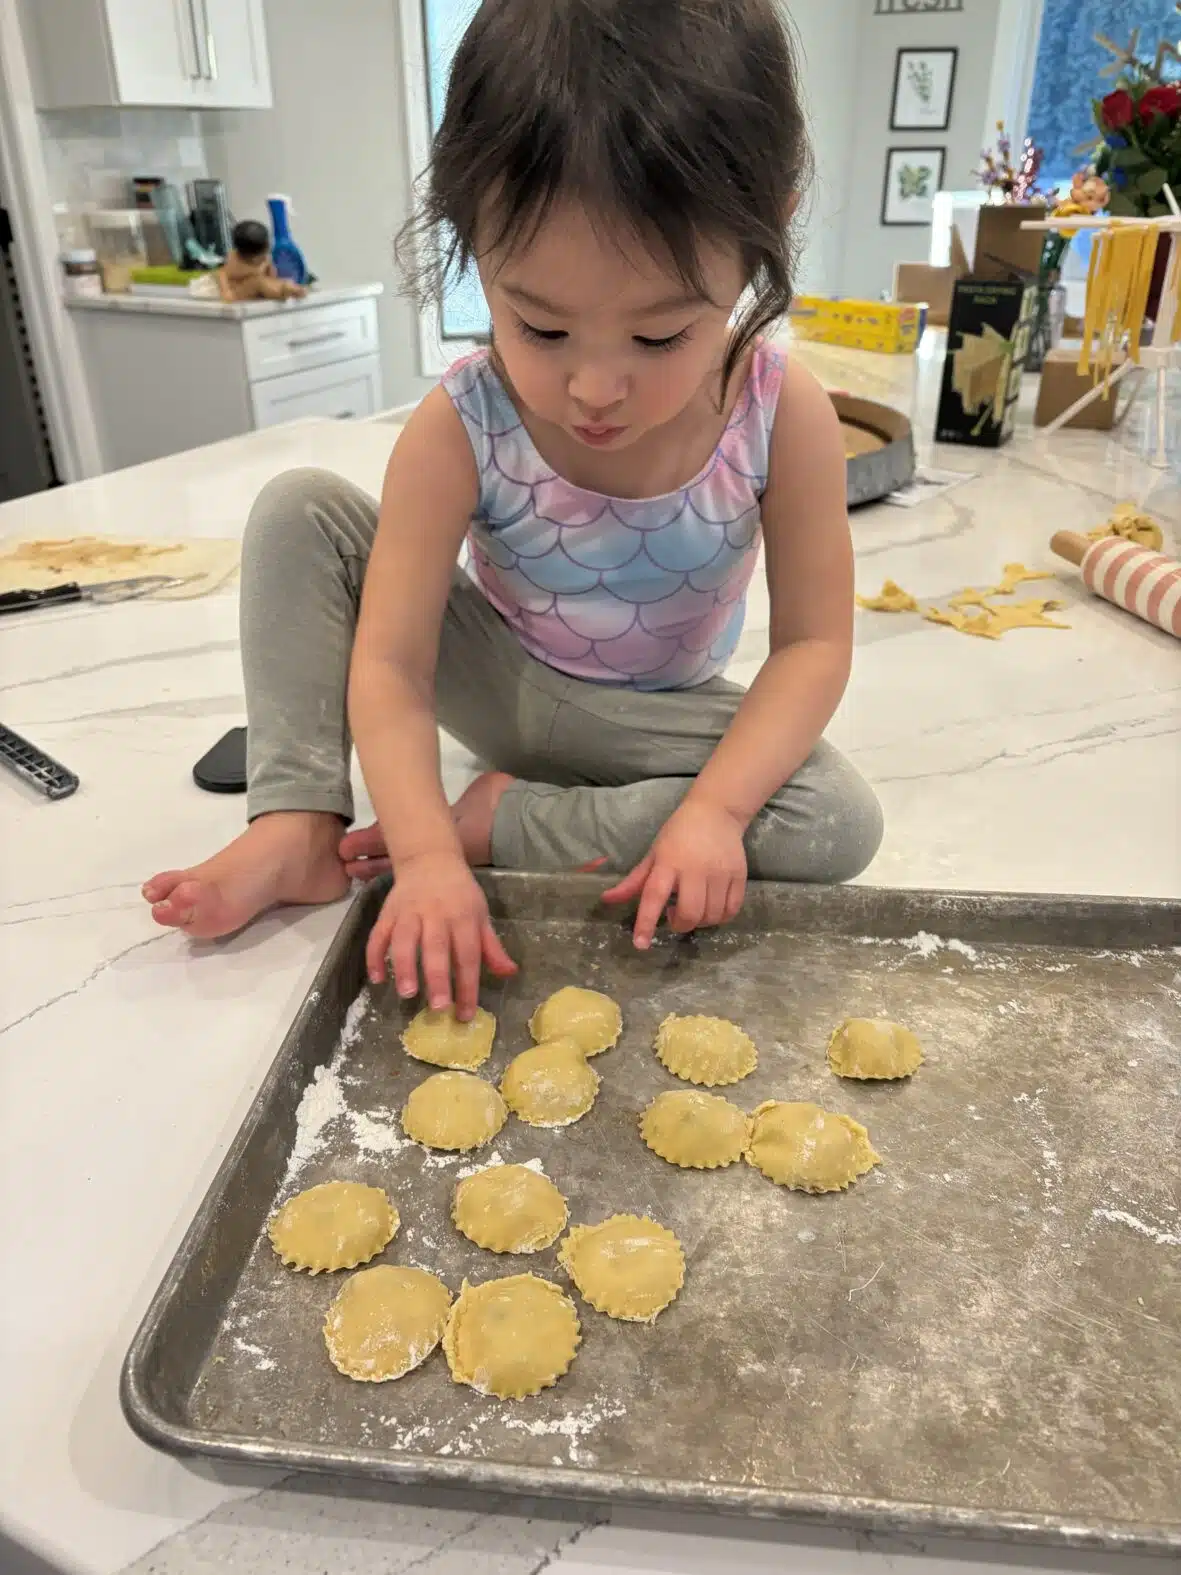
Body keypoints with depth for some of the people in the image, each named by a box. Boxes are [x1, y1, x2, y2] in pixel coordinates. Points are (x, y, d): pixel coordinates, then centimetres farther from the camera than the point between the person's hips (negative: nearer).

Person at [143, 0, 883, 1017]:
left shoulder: (783, 416, -24)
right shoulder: (461, 428, -25)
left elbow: (813, 644, -19)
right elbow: (391, 664, -26)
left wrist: (714, 807, -34)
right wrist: (426, 853, -41)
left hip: (655, 721, 1)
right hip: (499, 685, 0)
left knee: (842, 827, -26)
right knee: (304, 508, -17)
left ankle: (504, 819, -17)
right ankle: (298, 820, -17)